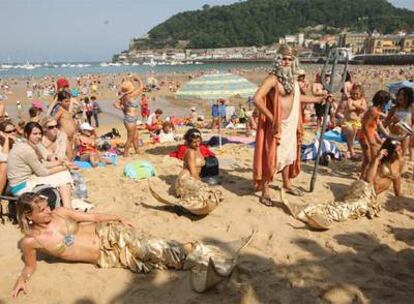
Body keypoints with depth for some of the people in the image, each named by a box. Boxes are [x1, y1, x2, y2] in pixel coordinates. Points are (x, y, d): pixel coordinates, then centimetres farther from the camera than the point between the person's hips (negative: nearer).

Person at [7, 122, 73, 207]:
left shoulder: (24, 145, 7)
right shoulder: (27, 150, -21)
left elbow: (41, 164, 10)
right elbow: (42, 172, -15)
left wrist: (61, 162, 2)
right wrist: (63, 167, -4)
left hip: (24, 181, 9)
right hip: (21, 187, -9)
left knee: (63, 176, 5)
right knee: (63, 179, -9)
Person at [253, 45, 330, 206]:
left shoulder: (292, 79, 9)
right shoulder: (273, 78, -17)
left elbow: (297, 97, 26)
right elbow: (257, 99, -26)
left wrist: (320, 99, 28)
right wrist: (272, 119, -25)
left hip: (290, 124, 8)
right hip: (276, 125, -8)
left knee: (288, 155, 19)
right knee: (272, 157, -2)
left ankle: (287, 185, 38)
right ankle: (265, 192, 11)